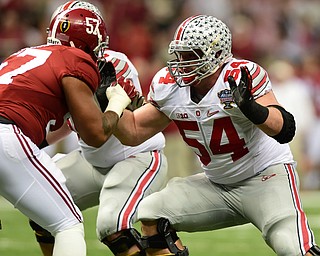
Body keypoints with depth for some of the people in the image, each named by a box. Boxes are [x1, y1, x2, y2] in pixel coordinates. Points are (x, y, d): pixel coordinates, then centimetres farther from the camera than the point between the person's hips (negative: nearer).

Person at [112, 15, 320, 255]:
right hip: (217, 185, 7)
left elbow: (285, 129, -31)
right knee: (150, 214, -4)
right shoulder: (169, 86, -4)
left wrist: (250, 108, -48)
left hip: (266, 175, -7)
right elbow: (133, 132, 6)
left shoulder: (243, 77, -23)